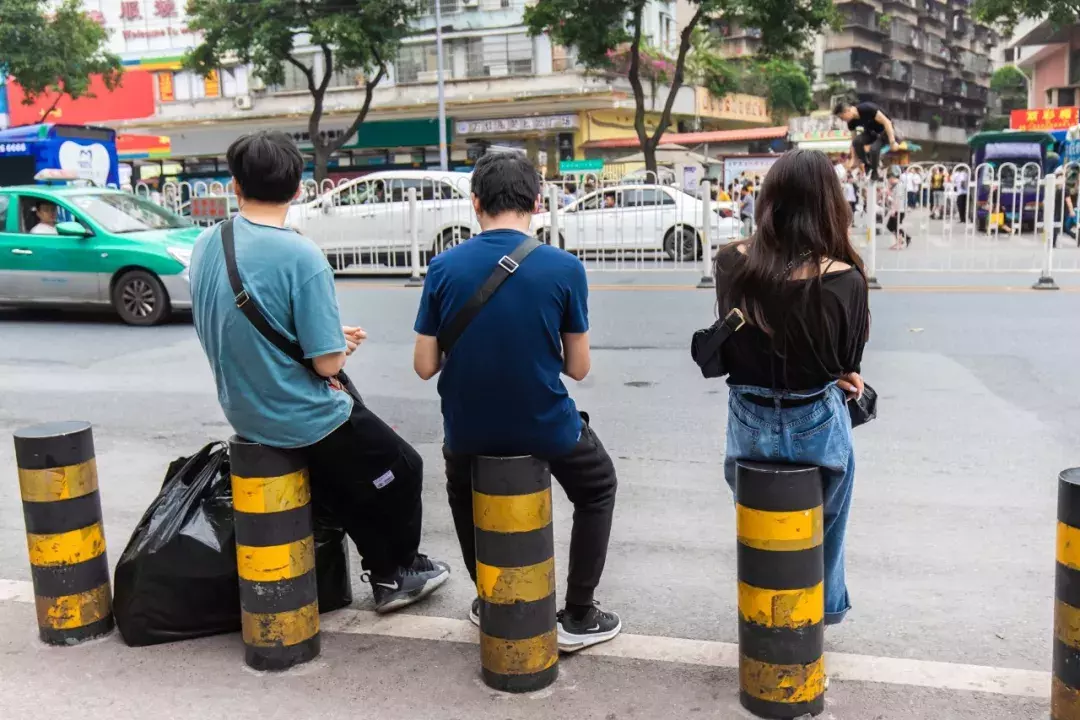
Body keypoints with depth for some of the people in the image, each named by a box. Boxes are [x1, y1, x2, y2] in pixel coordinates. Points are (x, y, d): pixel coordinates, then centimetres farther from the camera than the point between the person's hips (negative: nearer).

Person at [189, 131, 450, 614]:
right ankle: (399, 570, 36)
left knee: (345, 483, 29)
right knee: (403, 471, 19)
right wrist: (343, 345, 2)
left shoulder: (206, 246, -3)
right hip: (304, 419, -7)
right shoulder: (301, 256, -24)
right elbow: (327, 362, -22)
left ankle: (385, 573, 37)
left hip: (244, 413, 7)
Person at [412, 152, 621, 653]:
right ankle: (578, 617, 25)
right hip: (544, 428, -2)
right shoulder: (564, 268, -12)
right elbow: (578, 368, -5)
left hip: (468, 430, 2)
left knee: (462, 490, 36)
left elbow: (425, 366, -4)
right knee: (597, 489, 28)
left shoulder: (444, 267, -8)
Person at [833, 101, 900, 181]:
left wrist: (892, 142, -31)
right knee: (857, 141, -25)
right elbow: (854, 141, 0)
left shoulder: (866, 109, -31)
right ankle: (867, 165, -3)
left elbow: (887, 122, -29)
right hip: (871, 133, 6)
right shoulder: (852, 121, -11)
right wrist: (853, 159, -3)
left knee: (874, 148, -33)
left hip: (885, 131, -6)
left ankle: (874, 172, -5)